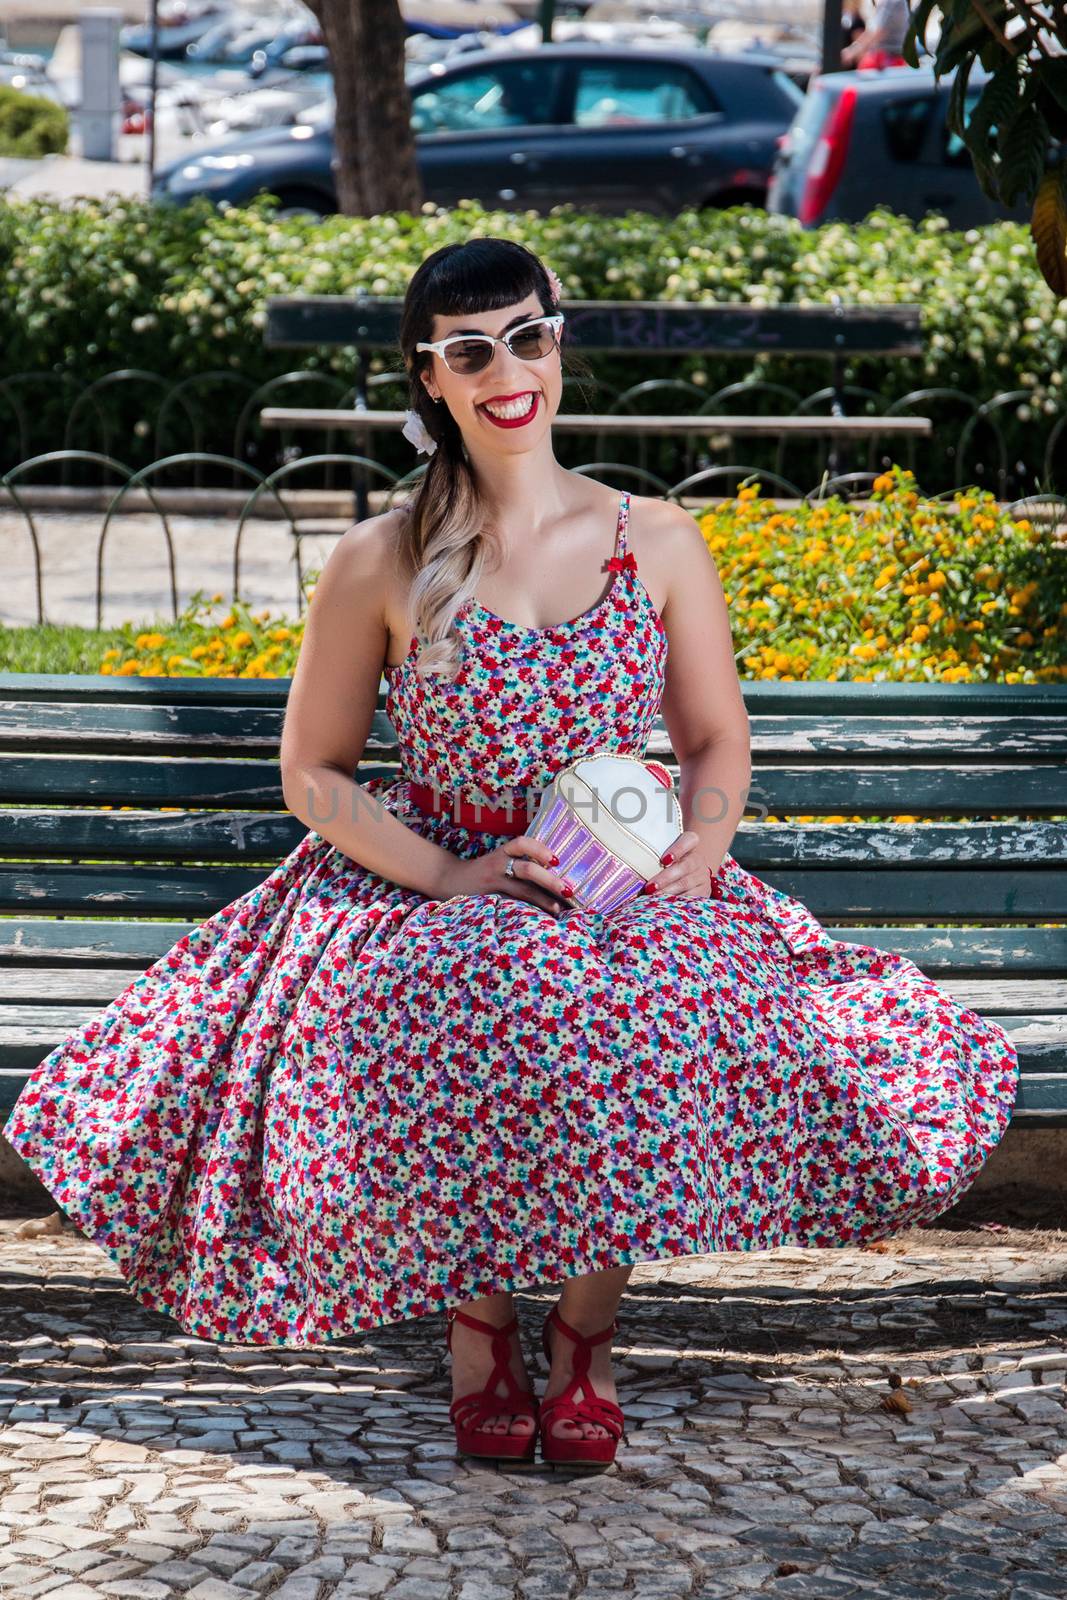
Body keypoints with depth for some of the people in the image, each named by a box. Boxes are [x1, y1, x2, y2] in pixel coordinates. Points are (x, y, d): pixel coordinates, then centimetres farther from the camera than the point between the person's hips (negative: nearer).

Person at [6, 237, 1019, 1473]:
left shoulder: (658, 543, 3)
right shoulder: (378, 567, -3)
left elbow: (717, 737, 11)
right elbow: (313, 770, 2)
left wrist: (703, 838, -11)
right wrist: (444, 872, -13)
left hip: (627, 889, 1)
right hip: (432, 881, -1)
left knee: (654, 1017, -33)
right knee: (458, 1032, -36)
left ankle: (582, 1336, -11)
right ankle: (474, 1324, -12)